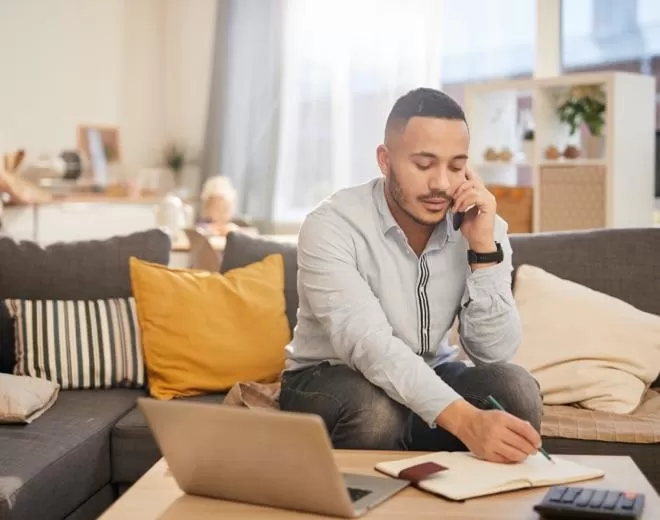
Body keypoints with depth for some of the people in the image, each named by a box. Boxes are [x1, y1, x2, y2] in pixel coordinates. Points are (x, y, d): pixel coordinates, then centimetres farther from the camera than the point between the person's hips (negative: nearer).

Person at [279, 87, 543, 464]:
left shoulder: (482, 226, -10)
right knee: (376, 411, -37)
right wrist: (464, 419, -51)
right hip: (331, 378, -3)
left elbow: (495, 352, -15)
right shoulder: (332, 227, -23)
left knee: (516, 389, -25)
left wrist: (483, 247, -27)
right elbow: (369, 345, -37)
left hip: (429, 379, 4)